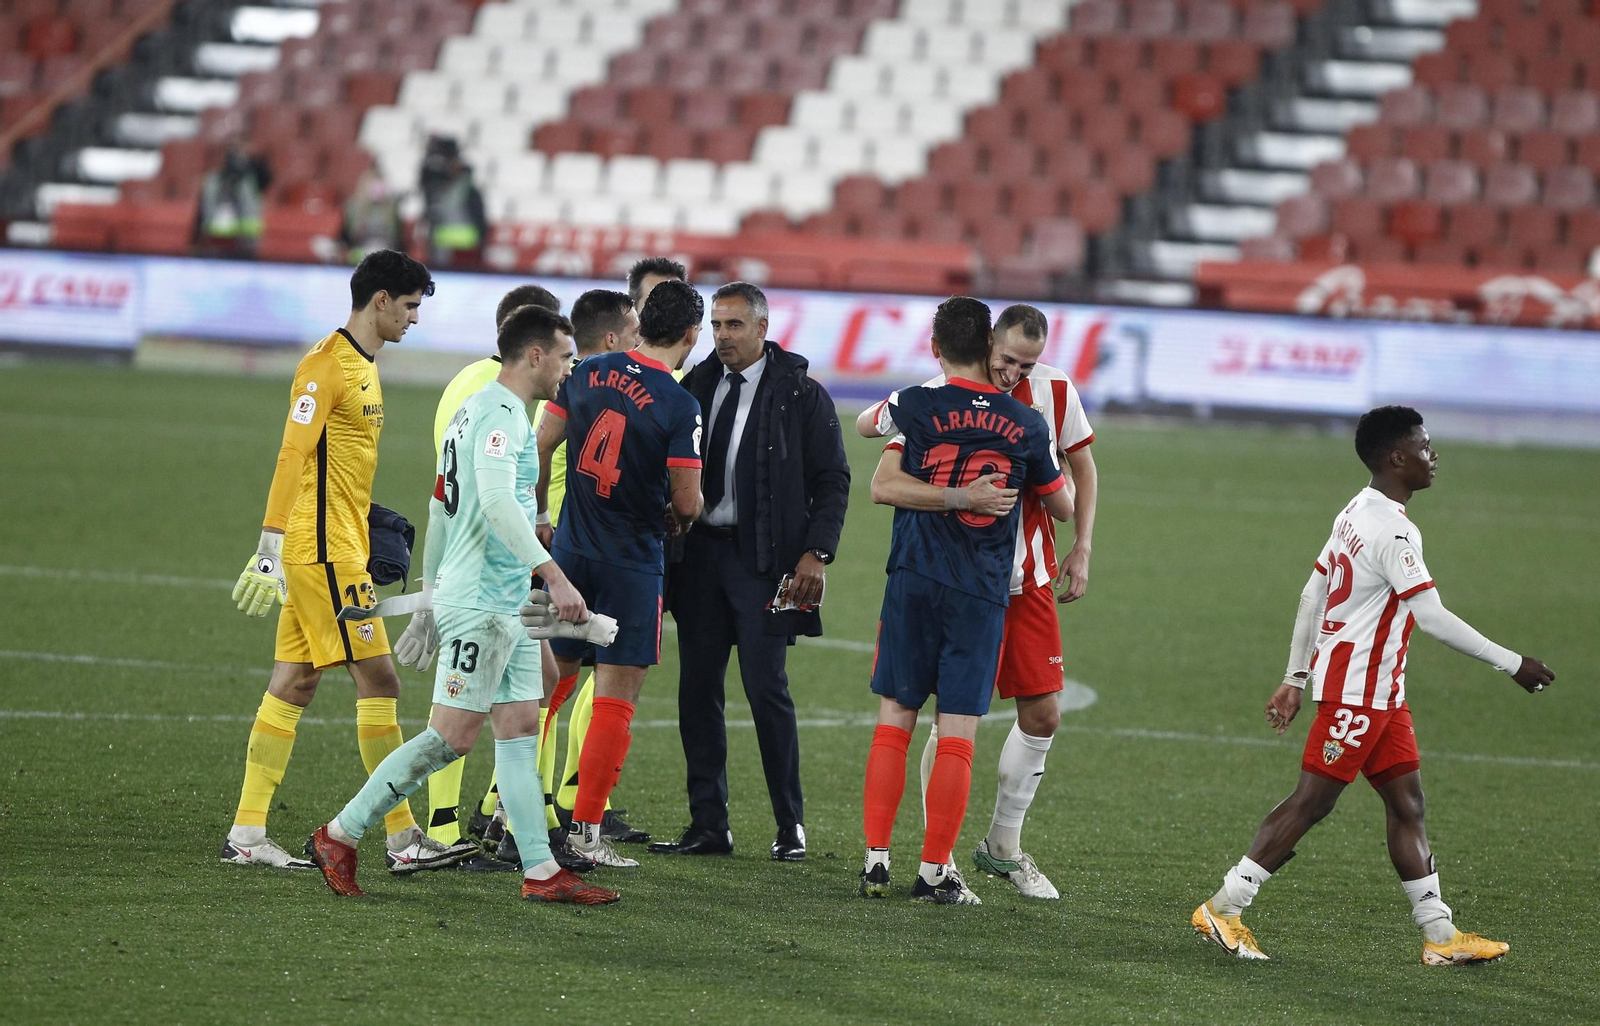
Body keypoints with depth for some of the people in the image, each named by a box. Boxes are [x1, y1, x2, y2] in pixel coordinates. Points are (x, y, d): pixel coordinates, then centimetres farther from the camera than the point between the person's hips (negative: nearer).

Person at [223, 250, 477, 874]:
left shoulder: (363, 366, 18)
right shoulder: (326, 365, -13)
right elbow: (293, 455, -18)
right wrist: (271, 547, -22)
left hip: (337, 549, 10)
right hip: (322, 550, -10)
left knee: (294, 684, 8)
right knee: (378, 679, -8)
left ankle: (247, 834, 9)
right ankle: (402, 839, -7)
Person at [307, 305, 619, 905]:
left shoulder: (474, 411, 18)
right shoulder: (500, 411, -13)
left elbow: (440, 505, 24)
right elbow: (497, 500, -27)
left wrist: (430, 587, 30)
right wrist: (554, 576, -30)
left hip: (507, 607, 11)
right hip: (481, 602, -11)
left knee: (521, 729, 6)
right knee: (453, 736, -9)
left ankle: (540, 871, 4)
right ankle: (339, 836, -3)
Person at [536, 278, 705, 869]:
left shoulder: (588, 374, 1)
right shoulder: (679, 407, -15)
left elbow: (538, 448, 5)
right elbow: (687, 501, -13)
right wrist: (681, 515, 12)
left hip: (571, 548, 5)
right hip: (631, 563, -5)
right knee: (617, 695, 1)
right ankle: (585, 830, 1)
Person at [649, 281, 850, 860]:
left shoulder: (801, 395, -2)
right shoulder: (697, 384, 9)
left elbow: (832, 481, 0)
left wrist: (816, 553, -10)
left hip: (763, 559, -5)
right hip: (699, 551, 5)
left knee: (766, 688, -7)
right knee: (697, 689, 4)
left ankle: (791, 826, 4)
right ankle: (708, 826, 11)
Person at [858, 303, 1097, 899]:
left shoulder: (1056, 393, -4)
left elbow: (1081, 468, 13)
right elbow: (886, 482, -25)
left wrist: (1081, 551, 7)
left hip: (1029, 580, 5)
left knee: (1042, 716, 6)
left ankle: (1003, 846, 24)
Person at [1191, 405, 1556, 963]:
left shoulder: (1358, 513, 11)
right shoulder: (1392, 531, -20)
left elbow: (1312, 595, 15)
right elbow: (1434, 618, -24)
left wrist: (1296, 678, 20)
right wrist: (1512, 664, -18)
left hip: (1381, 692, 10)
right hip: (1356, 692, -10)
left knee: (1407, 804, 9)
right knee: (1311, 802, -5)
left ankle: (1440, 935, 10)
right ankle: (1223, 908, 0)